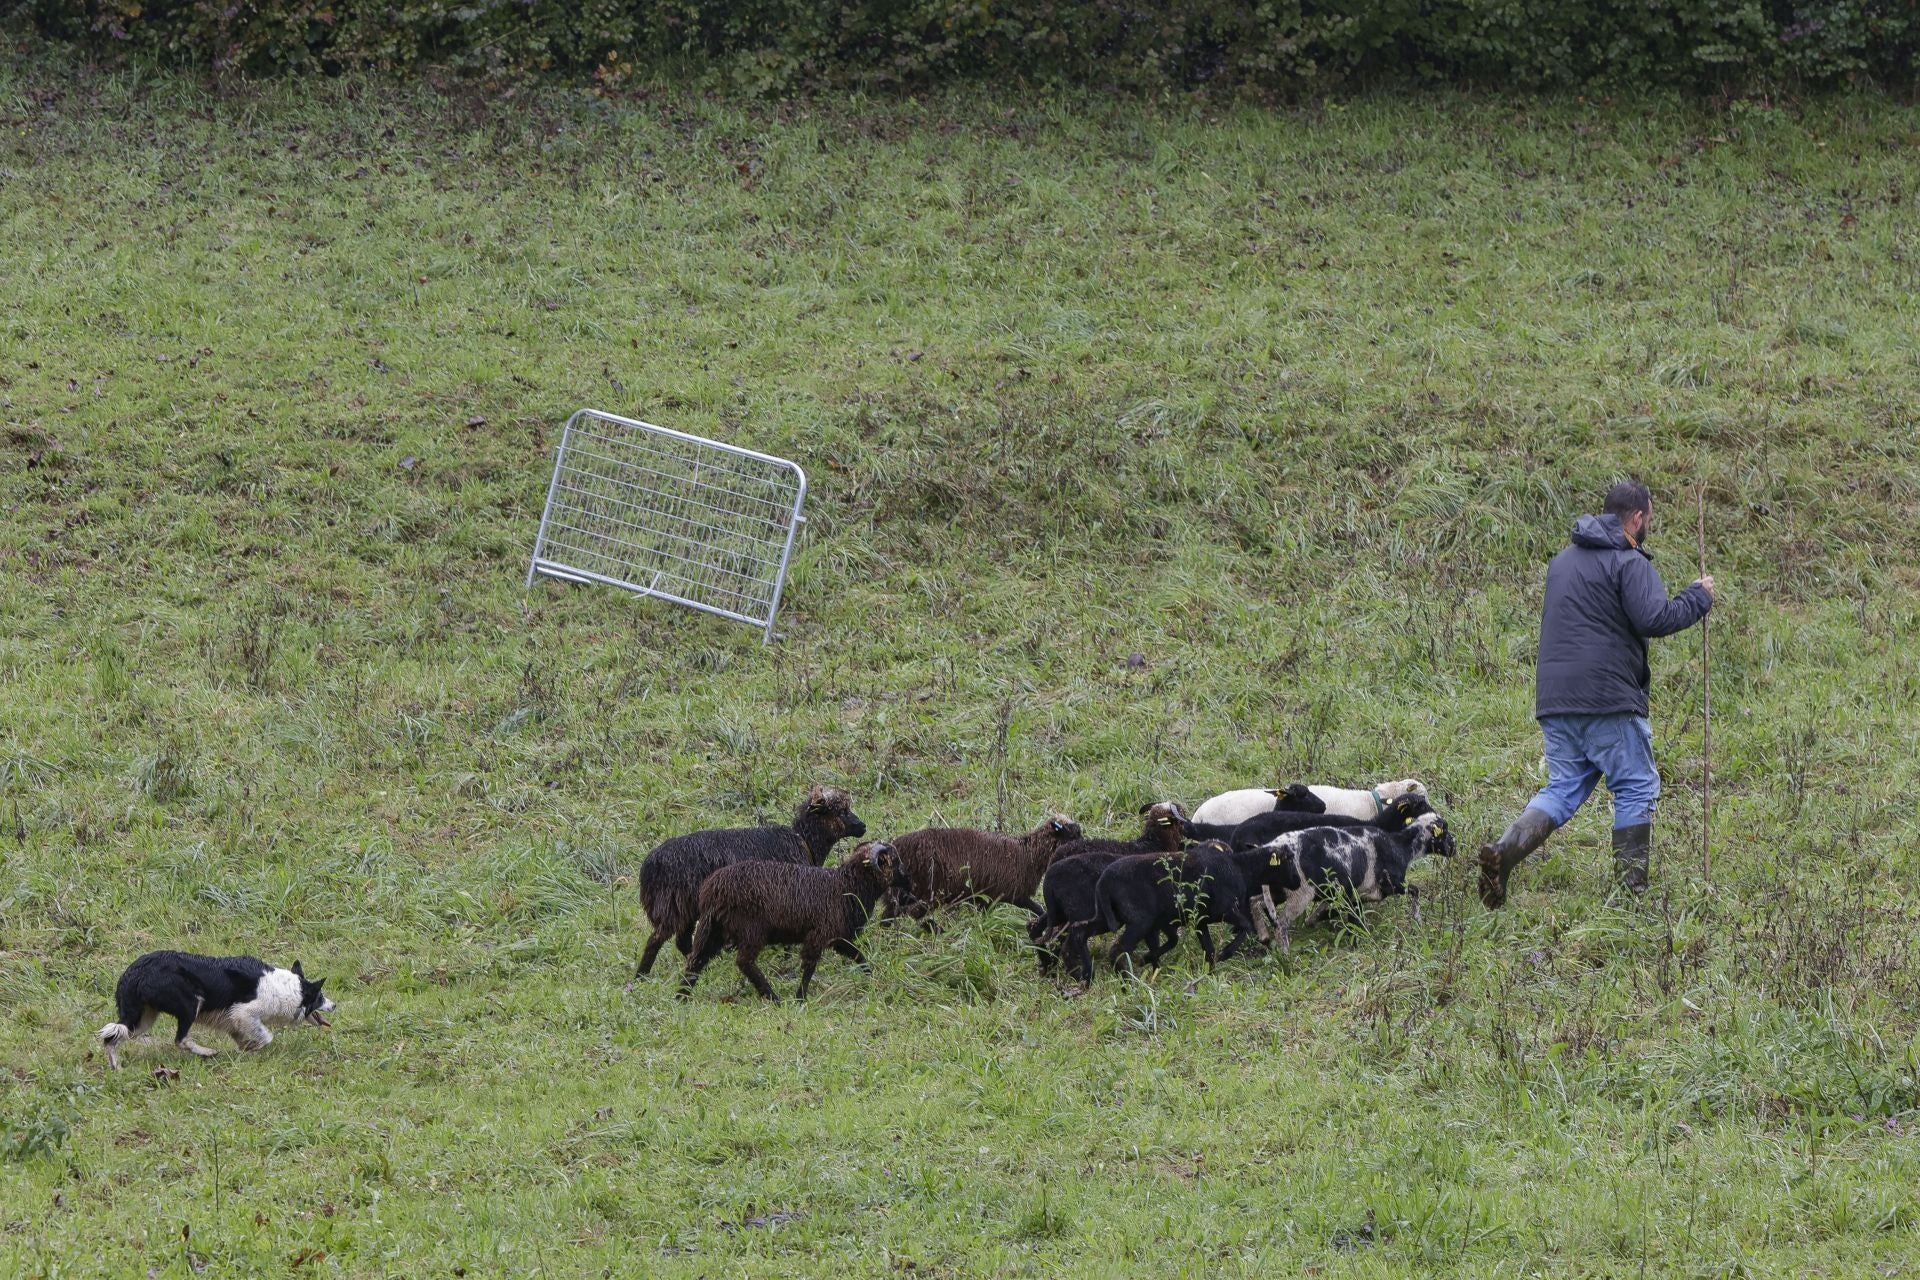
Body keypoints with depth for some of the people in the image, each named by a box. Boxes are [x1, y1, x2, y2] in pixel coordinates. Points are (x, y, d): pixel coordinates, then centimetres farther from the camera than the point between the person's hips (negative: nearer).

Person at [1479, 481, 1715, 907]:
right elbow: (1654, 619, -19)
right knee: (1637, 788, 4)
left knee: (1564, 788, 10)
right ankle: (1632, 886, 3)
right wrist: (1698, 598, -4)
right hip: (1608, 697, -7)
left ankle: (1504, 849, -12)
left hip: (1555, 697, 7)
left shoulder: (1563, 560, 19)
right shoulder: (1629, 563, -9)